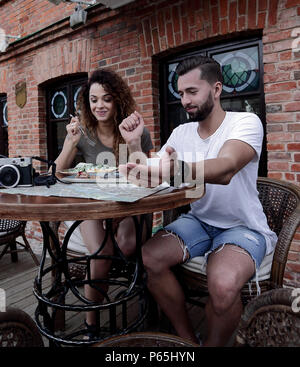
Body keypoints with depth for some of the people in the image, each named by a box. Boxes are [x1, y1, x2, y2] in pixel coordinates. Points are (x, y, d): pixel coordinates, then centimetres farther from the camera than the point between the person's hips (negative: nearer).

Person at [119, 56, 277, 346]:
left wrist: (175, 167, -53)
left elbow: (225, 169, -34)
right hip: (198, 221, 5)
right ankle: (187, 338, 4)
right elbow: (153, 173, -2)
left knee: (223, 284, -33)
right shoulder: (181, 133, 5)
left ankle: (212, 344, 2)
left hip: (243, 226, -4)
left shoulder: (245, 122, -13)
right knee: (148, 258, -19)